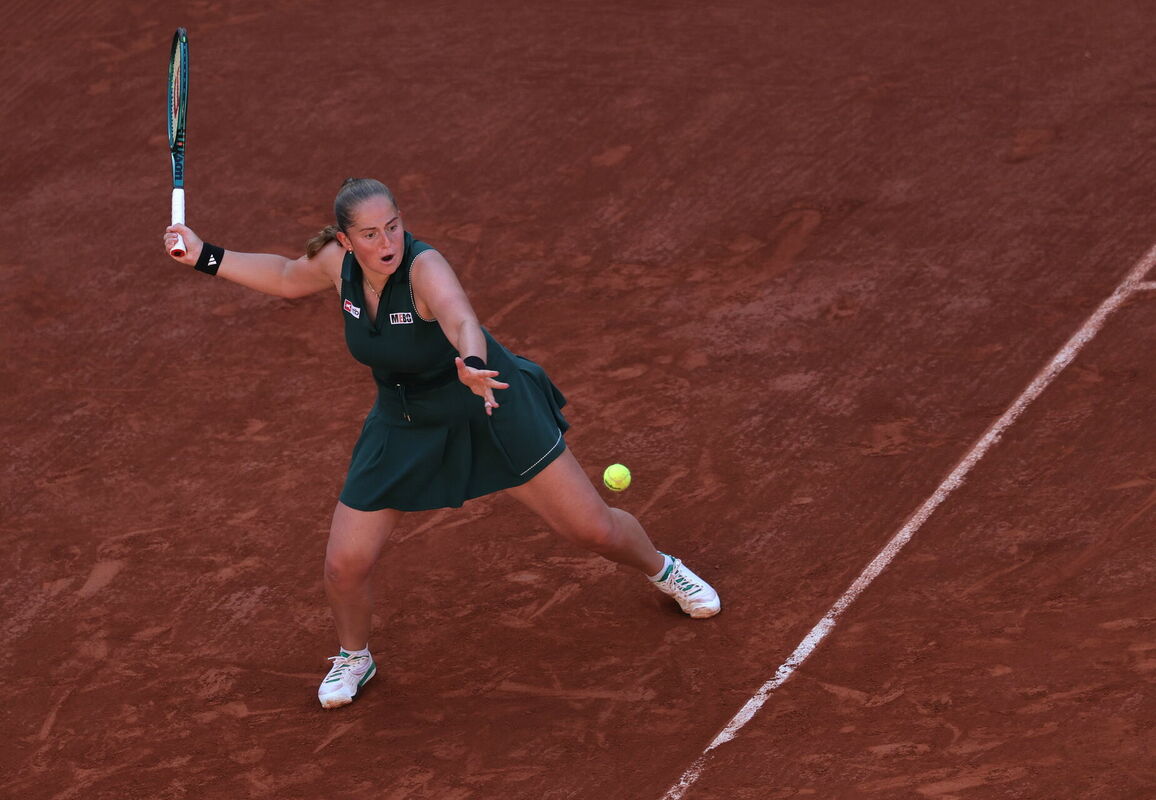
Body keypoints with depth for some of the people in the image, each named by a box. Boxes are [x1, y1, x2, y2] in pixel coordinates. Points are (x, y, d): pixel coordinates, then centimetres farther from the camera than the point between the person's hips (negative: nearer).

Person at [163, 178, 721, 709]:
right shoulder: (339, 262, -12)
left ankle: (662, 570, 36)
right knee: (344, 566, -4)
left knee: (593, 528, 0)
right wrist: (205, 256, 6)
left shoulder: (425, 268, -31)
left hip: (492, 412, -5)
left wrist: (472, 364, -74)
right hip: (404, 428, 5)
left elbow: (464, 325, -52)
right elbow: (287, 278, 11)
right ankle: (354, 658, 29)